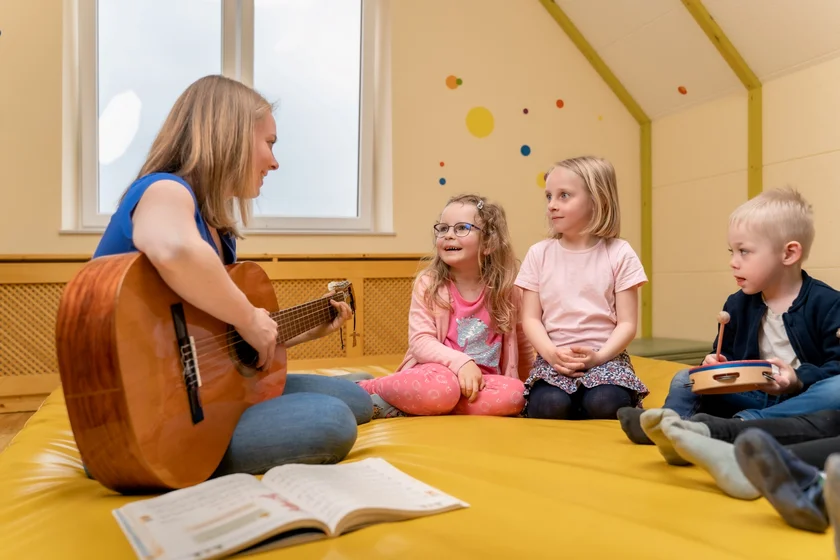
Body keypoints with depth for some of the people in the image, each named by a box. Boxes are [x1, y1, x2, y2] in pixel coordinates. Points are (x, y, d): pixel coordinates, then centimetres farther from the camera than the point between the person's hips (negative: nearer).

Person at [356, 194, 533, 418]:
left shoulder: (505, 291, 2)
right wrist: (460, 362, -27)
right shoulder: (428, 284, -3)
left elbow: (522, 347, 16)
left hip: (482, 380, 4)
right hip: (437, 371, -4)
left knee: (514, 395, -29)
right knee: (441, 387, -38)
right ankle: (364, 389, -14)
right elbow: (420, 341, -13)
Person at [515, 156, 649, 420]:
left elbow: (627, 323, -1)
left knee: (605, 403, -31)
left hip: (605, 357, 0)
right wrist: (552, 353, -16)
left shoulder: (619, 253, 2)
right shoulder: (539, 253, 6)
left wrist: (598, 356, -17)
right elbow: (531, 319, 3)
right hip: (554, 358, 1)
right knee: (548, 405, -30)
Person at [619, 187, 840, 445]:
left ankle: (738, 425, -51)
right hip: (753, 397, 5)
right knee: (686, 378, -7)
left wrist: (799, 380, -27)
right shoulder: (737, 305, 9)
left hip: (803, 400, -4)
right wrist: (717, 363, -7)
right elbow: (727, 354, 16)